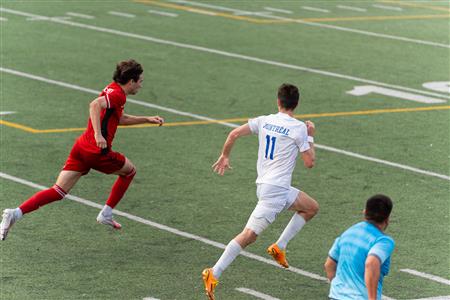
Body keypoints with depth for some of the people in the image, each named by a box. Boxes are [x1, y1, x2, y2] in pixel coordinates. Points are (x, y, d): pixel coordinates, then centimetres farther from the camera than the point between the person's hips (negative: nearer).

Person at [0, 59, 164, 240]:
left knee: (59, 192, 0)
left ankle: (16, 213, -17)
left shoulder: (112, 90, 19)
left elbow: (120, 119, 35)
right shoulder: (117, 94, -11)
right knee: (130, 171, 20)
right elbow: (95, 105, -31)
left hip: (81, 147, 8)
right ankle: (106, 214, 23)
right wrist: (98, 135, -36)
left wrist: (147, 119, 35)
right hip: (98, 152, -8)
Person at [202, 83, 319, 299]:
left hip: (264, 184, 8)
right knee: (249, 235, -8)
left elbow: (234, 134, 0)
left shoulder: (264, 121, 6)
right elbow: (310, 162, -6)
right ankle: (213, 275, -14)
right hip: (275, 190, -8)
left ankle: (279, 247, 16)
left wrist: (224, 156, 15)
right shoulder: (299, 128, -10)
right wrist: (310, 137, 7)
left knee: (312, 208, 22)